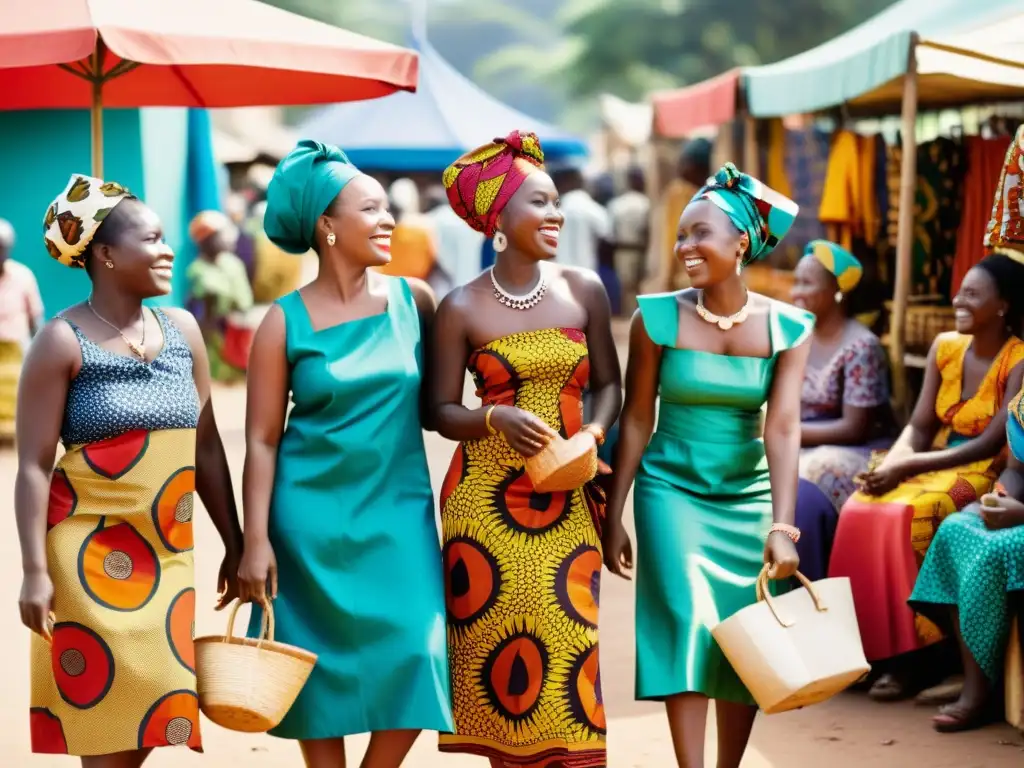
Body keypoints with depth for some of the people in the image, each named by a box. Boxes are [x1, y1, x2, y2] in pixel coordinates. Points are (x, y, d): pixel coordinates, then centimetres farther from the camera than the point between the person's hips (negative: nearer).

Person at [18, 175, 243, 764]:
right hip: (92, 554, -5)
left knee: (148, 718, 7)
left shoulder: (182, 329, 7)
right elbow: (34, 465, -10)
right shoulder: (64, 340, -8)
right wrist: (35, 571, -15)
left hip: (168, 554, 5)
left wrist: (234, 545, 12)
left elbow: (207, 446, 12)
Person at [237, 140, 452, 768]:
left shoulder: (414, 300, 1)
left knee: (413, 663, -7)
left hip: (397, 510, 2)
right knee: (323, 668, 4)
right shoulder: (285, 322, -5)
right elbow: (262, 439, -5)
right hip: (312, 512, -2)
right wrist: (256, 541, -10)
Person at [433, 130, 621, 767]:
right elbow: (442, 410, 2)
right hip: (485, 497, -1)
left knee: (566, 642, -5)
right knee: (496, 645, 0)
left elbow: (608, 384, 11)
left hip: (567, 496, 1)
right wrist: (495, 418, -17)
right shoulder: (463, 308, -1)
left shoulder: (584, 290, 4)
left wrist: (595, 432, -8)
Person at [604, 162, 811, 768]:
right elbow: (636, 421, -3)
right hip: (672, 491, -2)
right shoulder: (658, 318, -8)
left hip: (749, 497, 2)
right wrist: (614, 516, -1)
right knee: (689, 626, -12)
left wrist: (782, 526, -21)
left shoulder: (787, 327, -5)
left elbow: (783, 428, -13)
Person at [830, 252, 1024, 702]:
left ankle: (914, 654, -22)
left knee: (904, 518, -31)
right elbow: (918, 428, 6)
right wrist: (889, 466, -15)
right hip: (936, 463, 6)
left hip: (987, 473, -6)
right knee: (861, 510, -21)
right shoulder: (945, 348, 7)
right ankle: (867, 646, -17)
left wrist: (908, 467, -21)